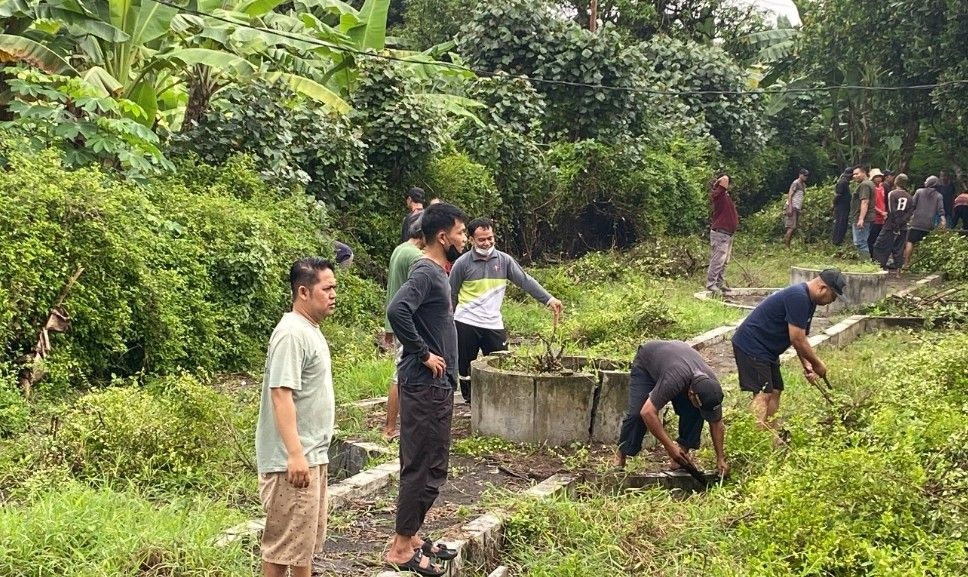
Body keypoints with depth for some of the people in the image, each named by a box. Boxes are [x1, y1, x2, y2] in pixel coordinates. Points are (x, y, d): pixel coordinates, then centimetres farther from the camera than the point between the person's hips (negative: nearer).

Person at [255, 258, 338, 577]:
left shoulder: (310, 330, 13)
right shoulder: (291, 334, -18)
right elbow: (281, 395, -24)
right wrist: (295, 454, -28)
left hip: (313, 454, 10)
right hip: (293, 458, -10)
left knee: (307, 538, 17)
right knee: (284, 542, -2)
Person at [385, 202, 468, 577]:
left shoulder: (436, 272, 14)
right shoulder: (425, 272, -16)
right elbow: (396, 310, -33)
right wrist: (423, 354, -23)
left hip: (437, 385, 10)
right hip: (425, 386, -10)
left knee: (431, 466, 16)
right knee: (423, 468, -4)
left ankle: (410, 537, 26)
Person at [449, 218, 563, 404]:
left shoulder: (504, 260, 0)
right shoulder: (462, 263, -7)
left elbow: (525, 281, -4)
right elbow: (451, 296, 1)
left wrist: (549, 299, -16)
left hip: (494, 324, 2)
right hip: (466, 324, -2)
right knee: (465, 368, 8)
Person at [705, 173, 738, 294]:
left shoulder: (726, 195, 18)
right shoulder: (718, 194, -11)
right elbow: (724, 179, -25)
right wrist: (718, 183, -6)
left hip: (728, 233, 10)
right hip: (720, 233, -10)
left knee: (724, 261, 14)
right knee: (718, 260, -11)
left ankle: (720, 283, 21)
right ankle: (711, 284, -9)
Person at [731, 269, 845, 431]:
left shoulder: (808, 300, 10)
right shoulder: (798, 297, -23)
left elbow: (800, 338, 17)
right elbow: (797, 340, -23)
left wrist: (807, 365, 5)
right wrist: (817, 364, -10)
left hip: (766, 350, 11)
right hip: (751, 346, -11)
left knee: (775, 391, 10)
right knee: (763, 394, -16)